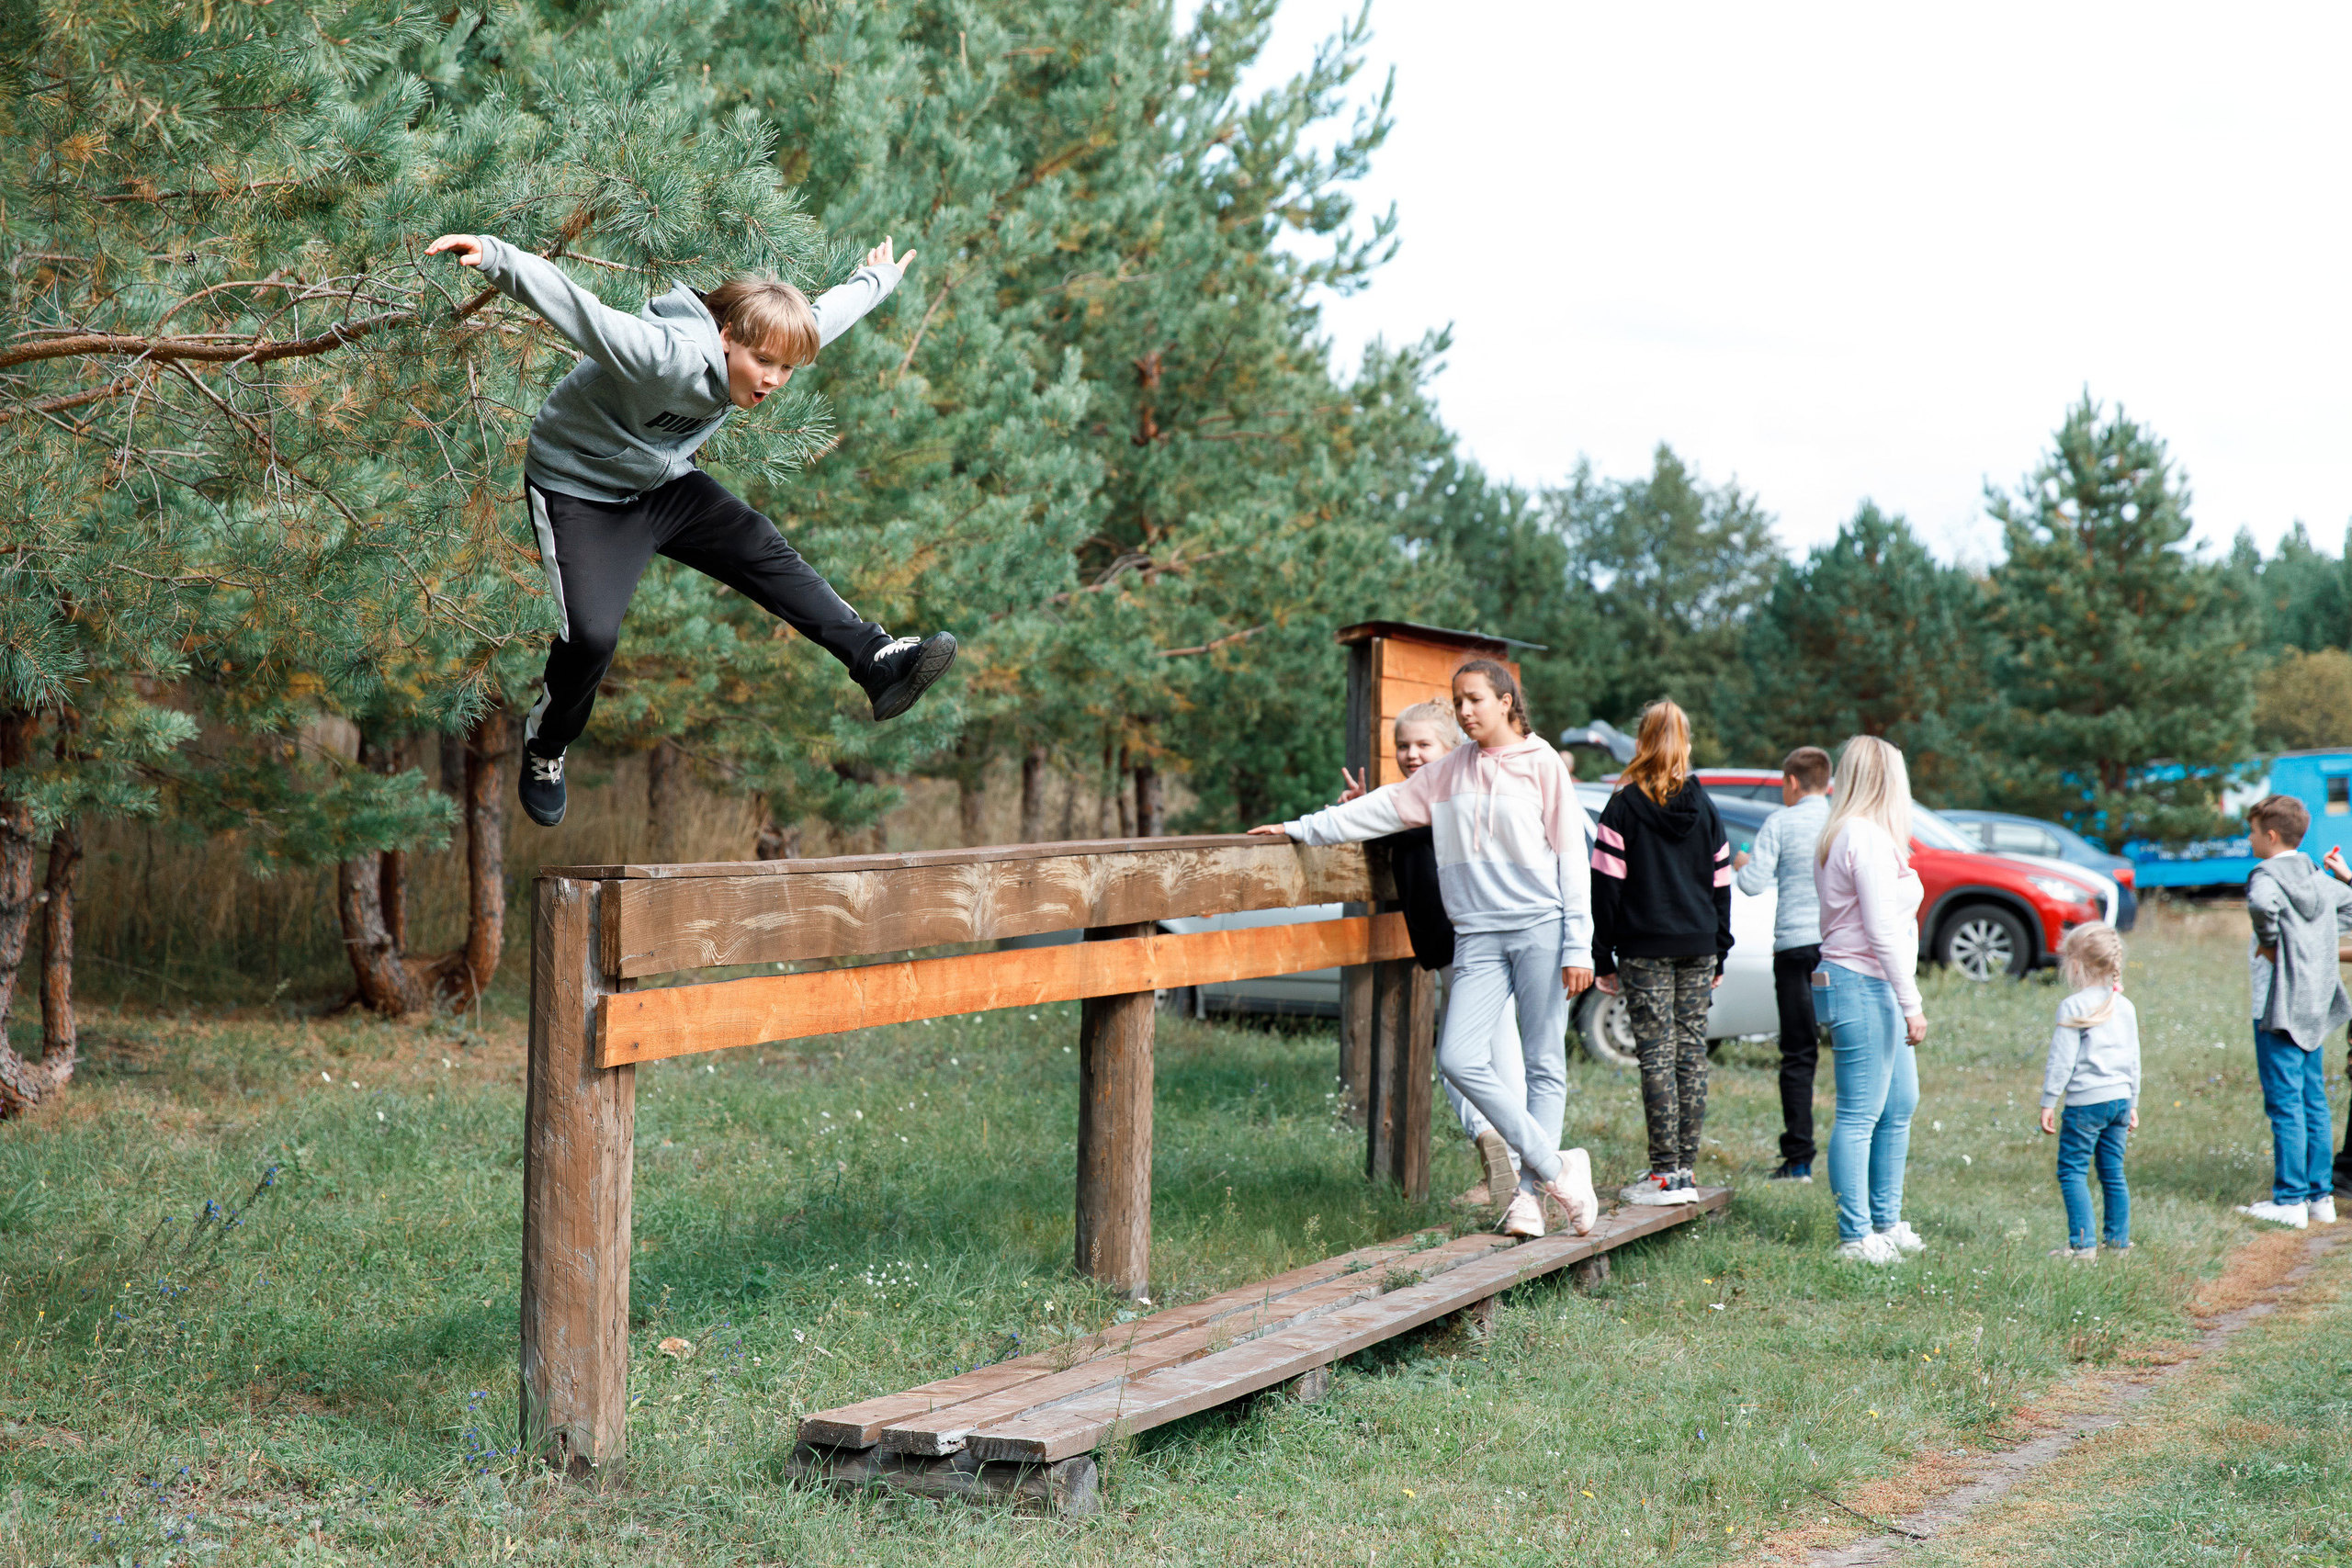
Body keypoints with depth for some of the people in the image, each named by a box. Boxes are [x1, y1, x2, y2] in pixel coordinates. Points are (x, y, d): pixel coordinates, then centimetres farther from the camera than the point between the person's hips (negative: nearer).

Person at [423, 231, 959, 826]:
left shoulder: (754, 350, -8)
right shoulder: (671, 357, -35)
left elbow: (827, 312, 12)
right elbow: (580, 312, -47)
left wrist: (878, 279, 30)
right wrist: (495, 257, -60)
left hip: (663, 484, 8)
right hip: (579, 492, -8)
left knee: (765, 552, -5)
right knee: (592, 635, -21)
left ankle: (876, 658, -5)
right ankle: (544, 750, 6)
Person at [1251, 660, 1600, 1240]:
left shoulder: (1543, 766, 1)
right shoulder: (1449, 772, 14)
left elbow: (1572, 858, -1)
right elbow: (1385, 808, 19)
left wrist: (1578, 947, -7)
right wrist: (1303, 828, 15)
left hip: (1541, 927, -4)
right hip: (1478, 935, 4)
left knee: (1544, 1063, -2)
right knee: (1459, 1059, -12)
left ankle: (1532, 1193, 5)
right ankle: (1556, 1167, -6)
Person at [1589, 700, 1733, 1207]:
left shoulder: (1624, 806, -5)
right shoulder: (1703, 807, 7)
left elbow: (1607, 884, -6)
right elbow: (1720, 885, 11)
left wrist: (1603, 957, 0)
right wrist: (1718, 954, 18)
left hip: (1645, 949, -4)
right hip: (1697, 947, 4)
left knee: (1657, 1054, -4)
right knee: (1692, 1051, 7)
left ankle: (1666, 1173, -5)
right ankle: (1686, 1168, 9)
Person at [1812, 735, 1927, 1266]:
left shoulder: (1841, 835, 16)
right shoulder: (1868, 839, -16)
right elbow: (1882, 931, -19)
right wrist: (1911, 1004, -16)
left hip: (1871, 989, 11)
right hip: (1863, 987, -11)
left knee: (1899, 1107, 18)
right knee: (1860, 1116, -5)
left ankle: (1886, 1223, 27)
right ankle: (1855, 1238, 0)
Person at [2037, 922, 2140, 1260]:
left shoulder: (2073, 1007, -10)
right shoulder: (2125, 1007, 10)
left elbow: (2061, 1061, -11)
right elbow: (2134, 1059, 17)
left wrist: (2048, 1103, -6)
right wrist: (2132, 1102, 25)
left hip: (2086, 1101, -7)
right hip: (2120, 1097, 7)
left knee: (2072, 1171, -2)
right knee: (2113, 1171, 14)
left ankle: (2082, 1244, -8)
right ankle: (2118, 1239, 19)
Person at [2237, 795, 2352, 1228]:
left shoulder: (2267, 875, -12)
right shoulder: (2314, 876, 12)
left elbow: (2262, 904, -36)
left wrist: (2268, 943, -19)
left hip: (2280, 1009, -8)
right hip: (2315, 1006, 8)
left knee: (2285, 1103, -5)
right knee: (2314, 1102, 12)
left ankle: (2289, 1201, -3)